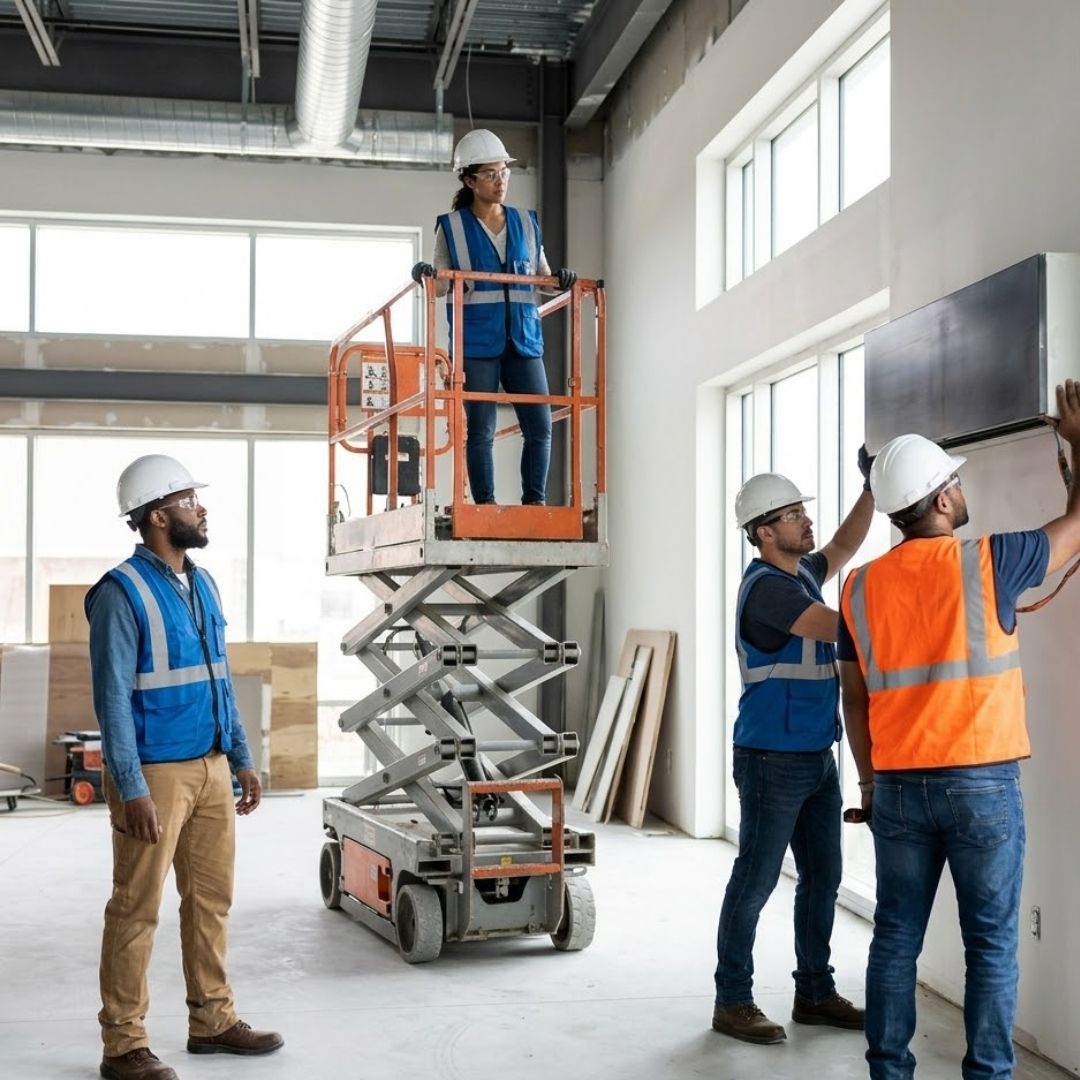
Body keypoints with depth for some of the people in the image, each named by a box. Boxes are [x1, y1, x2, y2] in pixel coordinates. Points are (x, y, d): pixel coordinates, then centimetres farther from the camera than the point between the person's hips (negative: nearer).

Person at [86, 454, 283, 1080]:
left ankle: (212, 1020, 26)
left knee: (211, 899, 14)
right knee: (138, 908, 0)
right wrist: (132, 788, -20)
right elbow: (112, 696, -16)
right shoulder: (122, 593, -12)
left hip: (211, 769, 8)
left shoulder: (202, 585, 12)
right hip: (156, 773, -8)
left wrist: (242, 759, 14)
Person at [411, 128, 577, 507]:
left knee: (540, 427, -3)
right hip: (476, 341, -3)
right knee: (480, 430, -2)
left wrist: (561, 279, -2)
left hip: (523, 338, 3)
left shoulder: (526, 223, 14)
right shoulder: (452, 227, 5)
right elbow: (443, 283, 2)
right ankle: (485, 505, 4)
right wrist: (426, 275, -19)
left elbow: (541, 273, 19)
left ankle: (535, 501, 6)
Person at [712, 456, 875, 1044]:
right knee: (755, 881, -2)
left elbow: (844, 545, 28)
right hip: (773, 760, -9)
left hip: (817, 757, 9)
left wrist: (872, 488, 17)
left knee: (822, 878, 14)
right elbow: (846, 630, -22)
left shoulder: (801, 573, 11)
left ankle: (814, 992, 25)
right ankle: (732, 1002, 7)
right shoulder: (768, 588, -17)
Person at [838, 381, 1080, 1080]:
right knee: (991, 943, 6)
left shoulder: (861, 587, 3)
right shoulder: (986, 563, -8)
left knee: (897, 936, 10)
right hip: (982, 783, -4)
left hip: (898, 786, 4)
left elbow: (854, 698, 9)